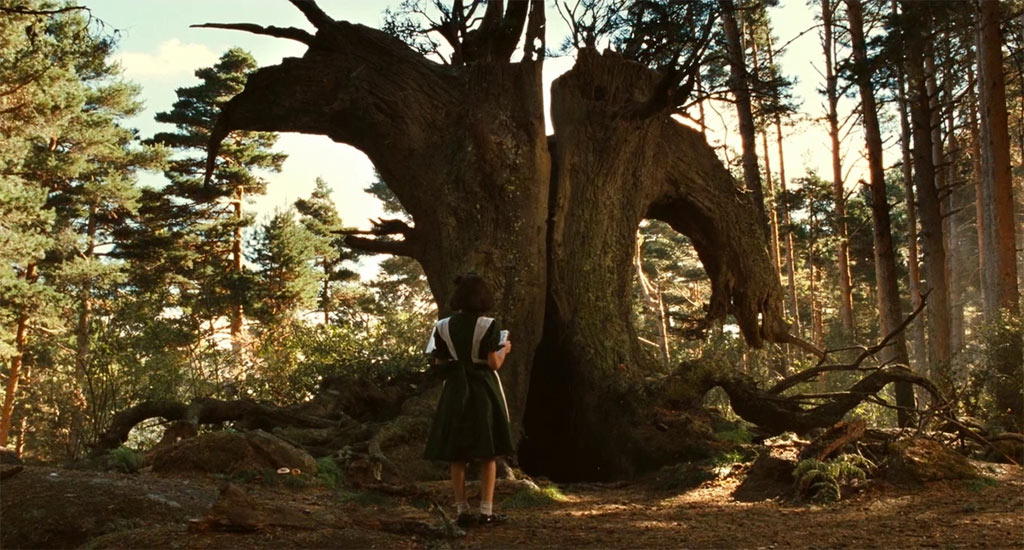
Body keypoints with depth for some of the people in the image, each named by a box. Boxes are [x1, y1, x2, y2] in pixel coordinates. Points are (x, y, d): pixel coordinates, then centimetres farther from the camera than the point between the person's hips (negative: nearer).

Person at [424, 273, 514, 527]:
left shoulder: (443, 327, 0)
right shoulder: (488, 326, -10)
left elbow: (439, 363, 3)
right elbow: (494, 364, -11)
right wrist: (504, 350, 9)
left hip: (455, 390, 3)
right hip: (483, 390, -3)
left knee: (457, 455, 9)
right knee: (488, 454, 6)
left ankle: (463, 511, 9)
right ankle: (486, 511, 3)